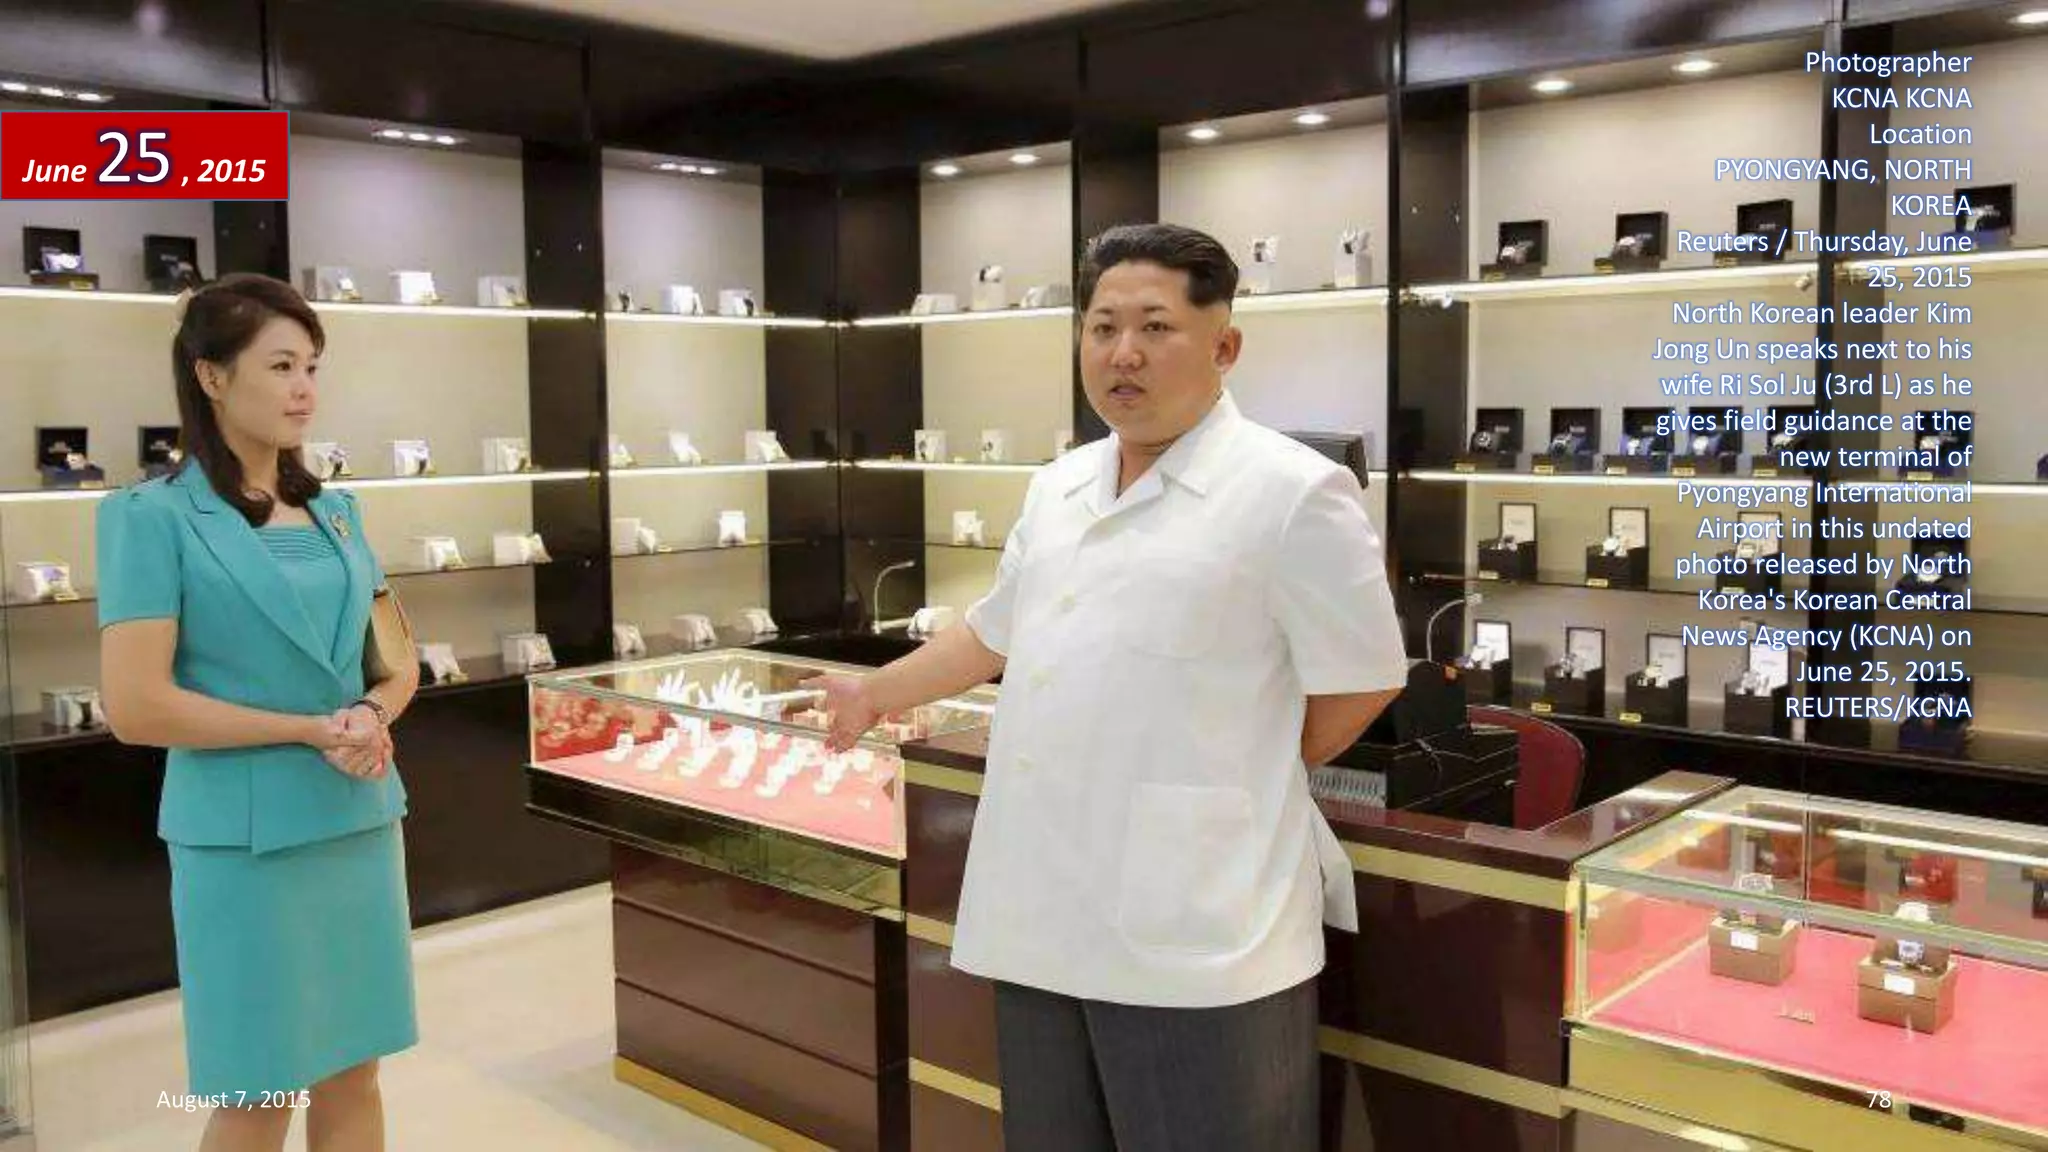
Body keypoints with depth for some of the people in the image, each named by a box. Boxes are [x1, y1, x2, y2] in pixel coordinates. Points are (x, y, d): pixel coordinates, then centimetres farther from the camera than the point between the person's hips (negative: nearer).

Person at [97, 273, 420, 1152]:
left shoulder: (335, 512, 9)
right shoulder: (154, 517, -9)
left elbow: (398, 660, 13)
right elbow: (135, 708, -15)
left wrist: (373, 716, -8)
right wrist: (311, 730, -15)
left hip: (361, 824, 6)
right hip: (243, 840, -5)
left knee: (352, 1077, 14)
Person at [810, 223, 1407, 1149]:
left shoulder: (1292, 491, -11)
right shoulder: (1057, 488, 12)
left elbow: (1361, 682, -7)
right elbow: (997, 633, 25)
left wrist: (1246, 784, 0)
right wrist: (877, 692, 32)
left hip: (1198, 931, -7)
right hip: (1039, 912, 7)